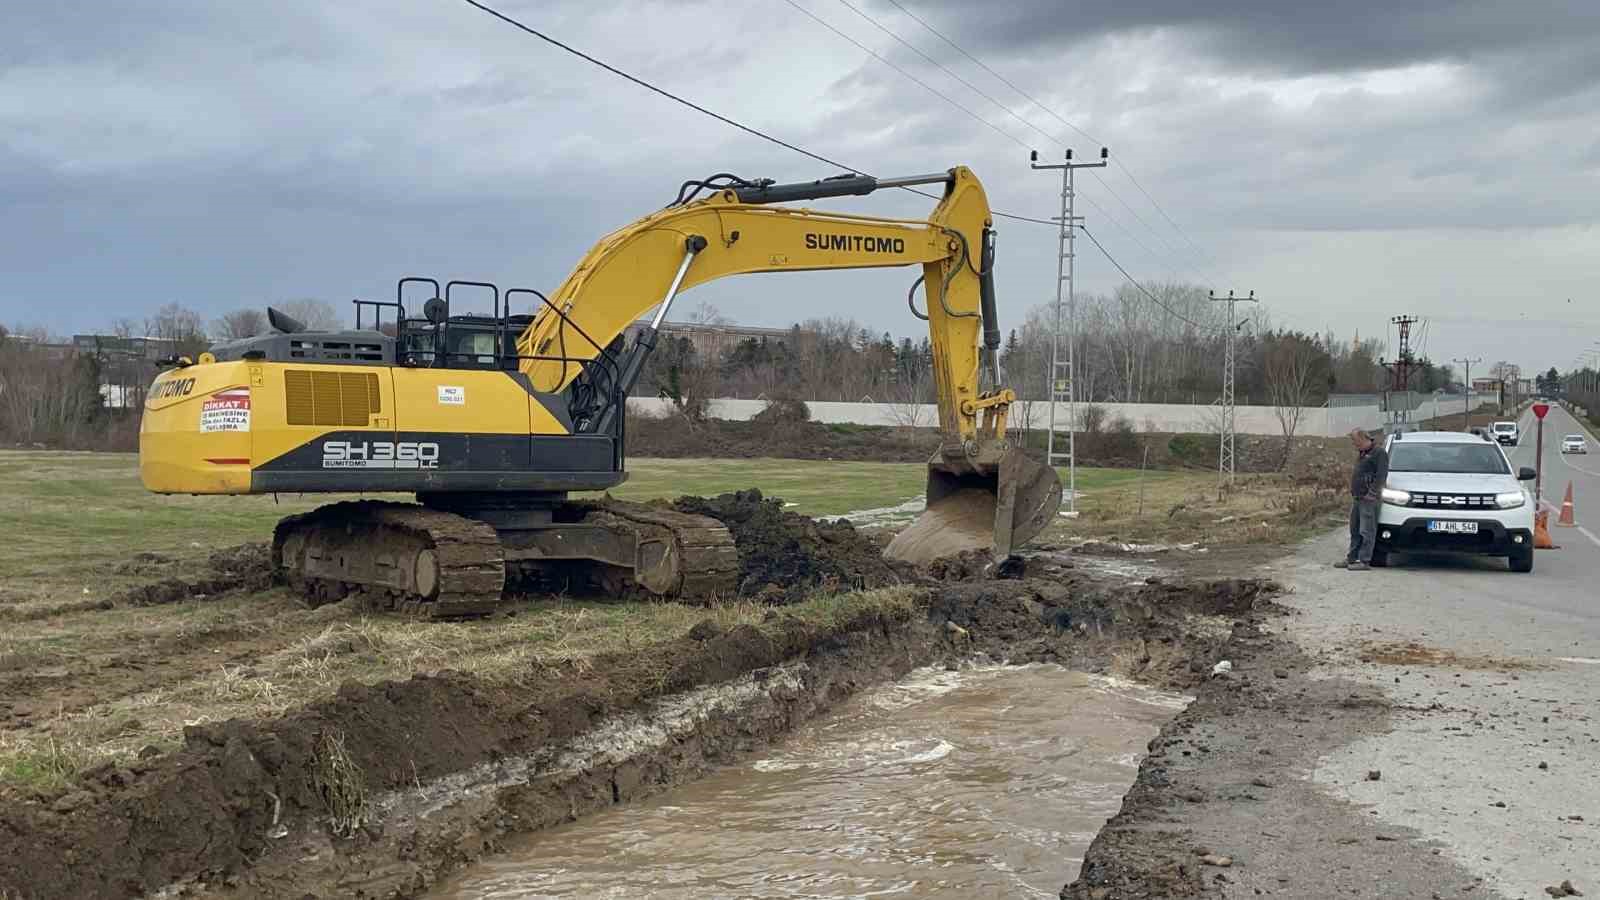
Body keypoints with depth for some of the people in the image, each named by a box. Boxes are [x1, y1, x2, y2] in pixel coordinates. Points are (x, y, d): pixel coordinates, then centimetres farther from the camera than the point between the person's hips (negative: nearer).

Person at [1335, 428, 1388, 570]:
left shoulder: (1379, 453, -9)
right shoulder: (1362, 454, 20)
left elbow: (1381, 475, -16)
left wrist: (1372, 493, -19)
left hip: (1368, 500, -10)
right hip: (1356, 498, 10)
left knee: (1367, 531, -6)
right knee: (1355, 530, 13)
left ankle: (1364, 560, -5)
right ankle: (1351, 558, 19)